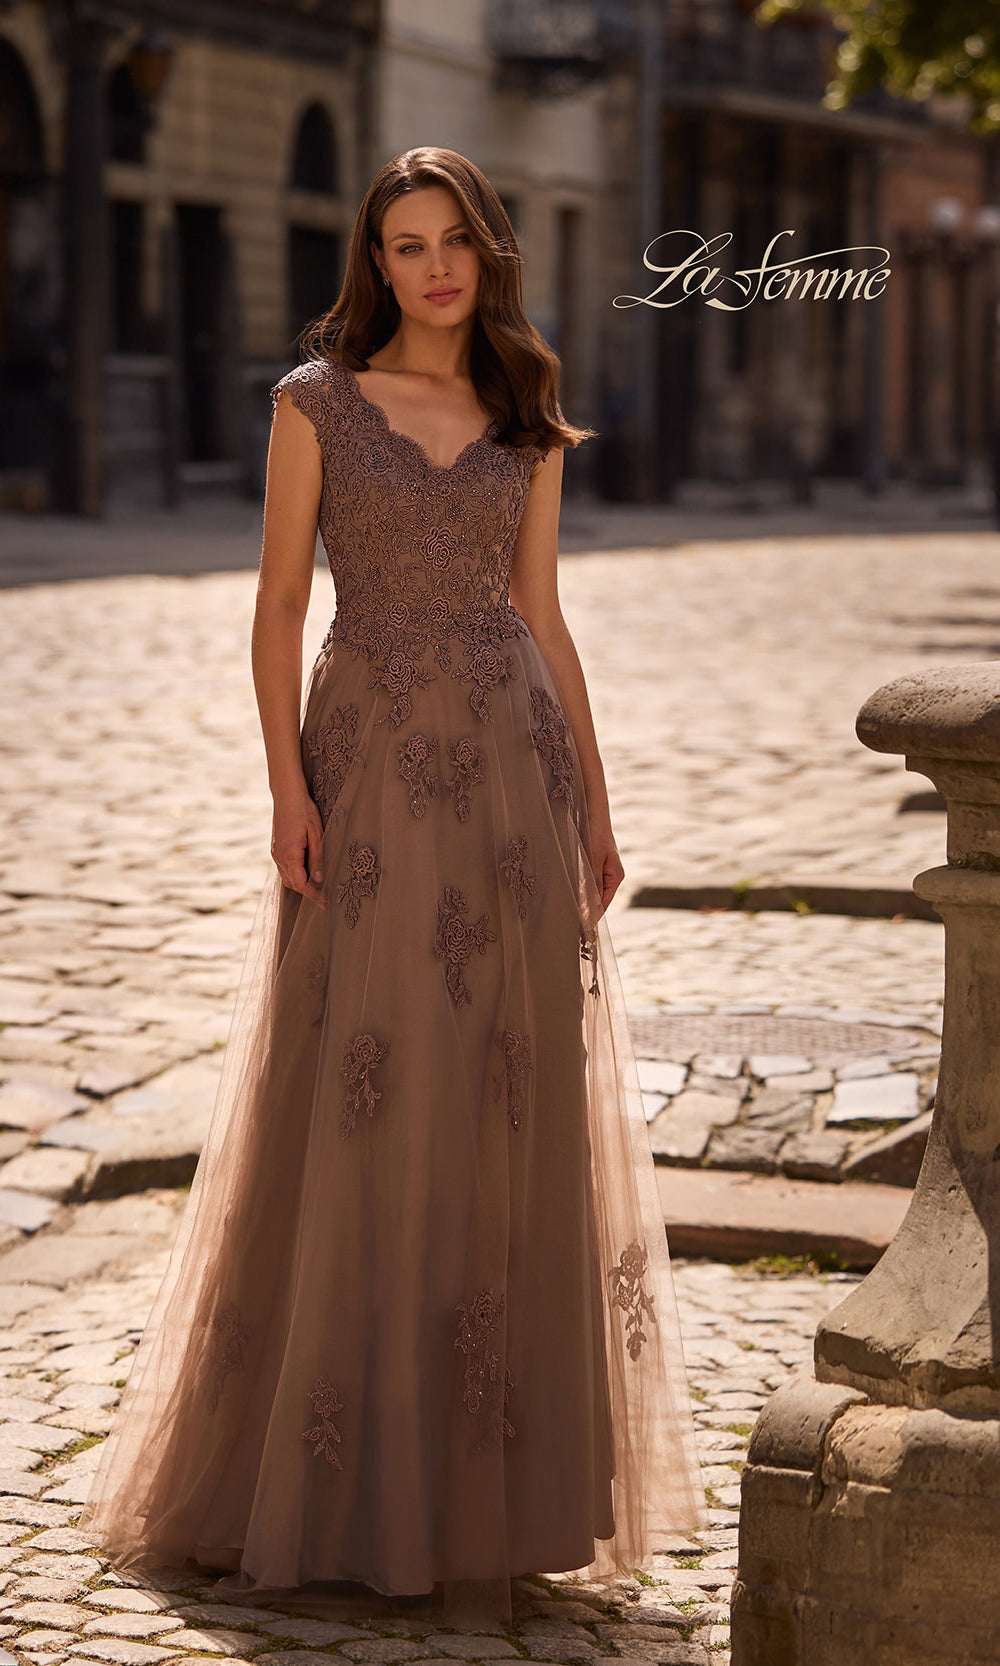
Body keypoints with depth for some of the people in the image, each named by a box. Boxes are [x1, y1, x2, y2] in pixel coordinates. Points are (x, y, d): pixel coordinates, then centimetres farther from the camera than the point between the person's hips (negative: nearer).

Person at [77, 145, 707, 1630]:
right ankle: (331, 1467, 12)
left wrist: (594, 806, 7)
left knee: (501, 1110, 3)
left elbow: (541, 617, 12)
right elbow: (280, 602, -1)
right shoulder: (318, 399, 2)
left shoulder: (528, 423, 10)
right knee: (351, 1102, -1)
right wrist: (287, 786, -11)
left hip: (509, 774, 3)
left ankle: (484, 1476, 14)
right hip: (369, 771, -3)